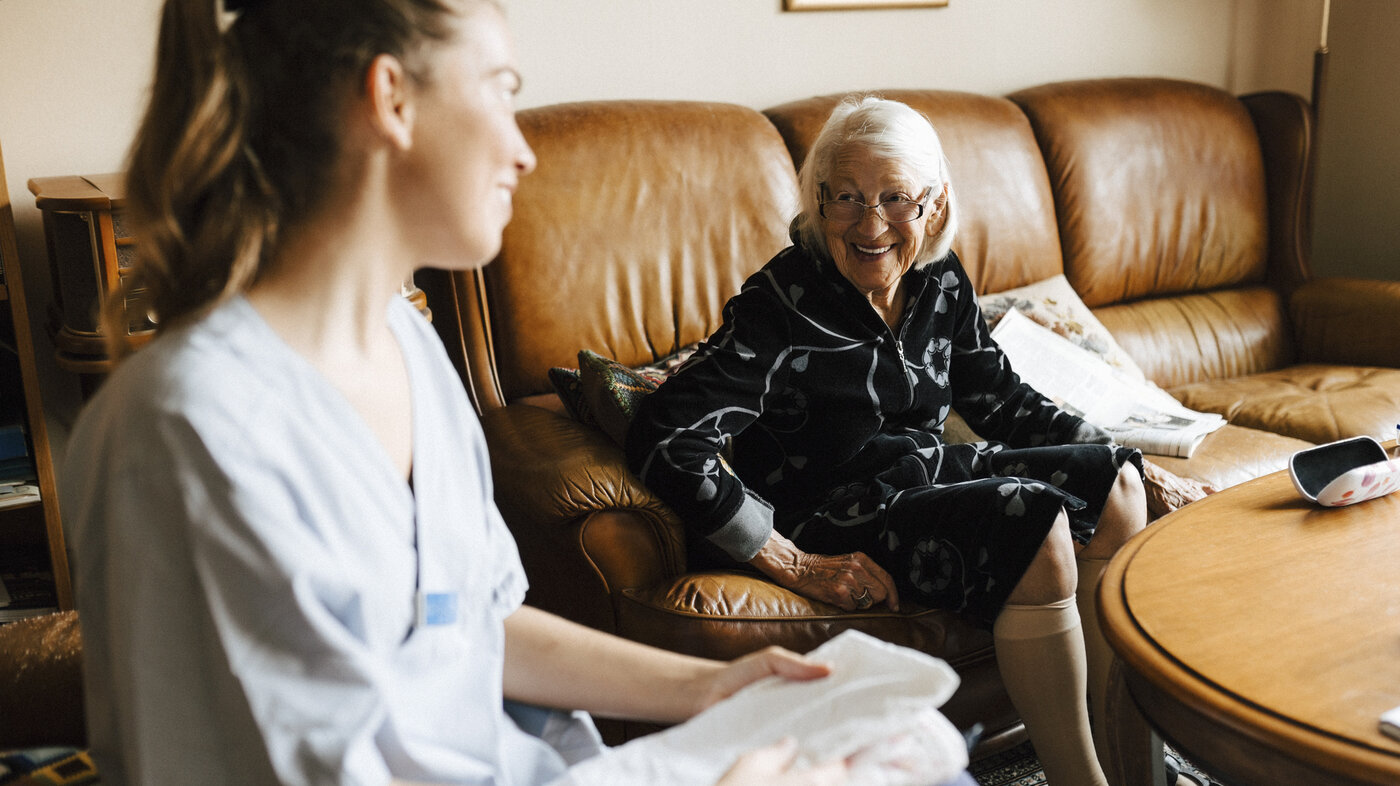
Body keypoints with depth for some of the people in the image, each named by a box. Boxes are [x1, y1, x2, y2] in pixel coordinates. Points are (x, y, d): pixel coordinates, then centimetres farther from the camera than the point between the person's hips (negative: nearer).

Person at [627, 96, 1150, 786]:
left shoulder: (941, 283, 0)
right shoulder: (783, 302, -22)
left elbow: (1003, 402, 14)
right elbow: (666, 441, -29)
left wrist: (1124, 463, 4)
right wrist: (794, 565, -27)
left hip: (931, 472, 8)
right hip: (839, 516, -8)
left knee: (1111, 484, -3)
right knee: (1032, 523, -25)